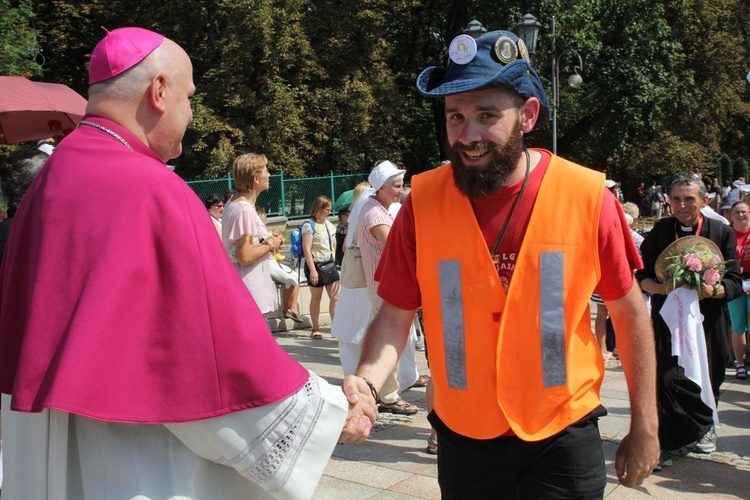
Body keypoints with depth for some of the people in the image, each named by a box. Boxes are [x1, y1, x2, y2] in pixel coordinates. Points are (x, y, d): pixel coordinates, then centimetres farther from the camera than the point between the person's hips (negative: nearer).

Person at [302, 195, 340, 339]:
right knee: (316, 297, 5)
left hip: (330, 264, 6)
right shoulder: (309, 225, -9)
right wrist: (312, 270, -19)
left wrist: (334, 261, 14)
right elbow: (306, 249, -14)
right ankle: (315, 330, 15)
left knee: (335, 297, 0)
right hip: (316, 264, -6)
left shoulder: (329, 224, 11)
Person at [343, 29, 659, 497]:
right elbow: (395, 316, -4)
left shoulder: (586, 194, -12)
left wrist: (644, 427, 1)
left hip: (564, 438, -2)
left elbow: (630, 313, -2)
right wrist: (367, 383, -22)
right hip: (464, 440, 2)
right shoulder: (422, 201, -10)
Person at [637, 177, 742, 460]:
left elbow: (735, 283, -2)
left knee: (706, 380, 10)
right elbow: (642, 275, 3)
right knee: (666, 378, -14)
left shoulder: (722, 232, 1)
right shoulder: (660, 231, 4)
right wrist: (661, 288, -18)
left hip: (708, 321, 0)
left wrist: (712, 290, -23)